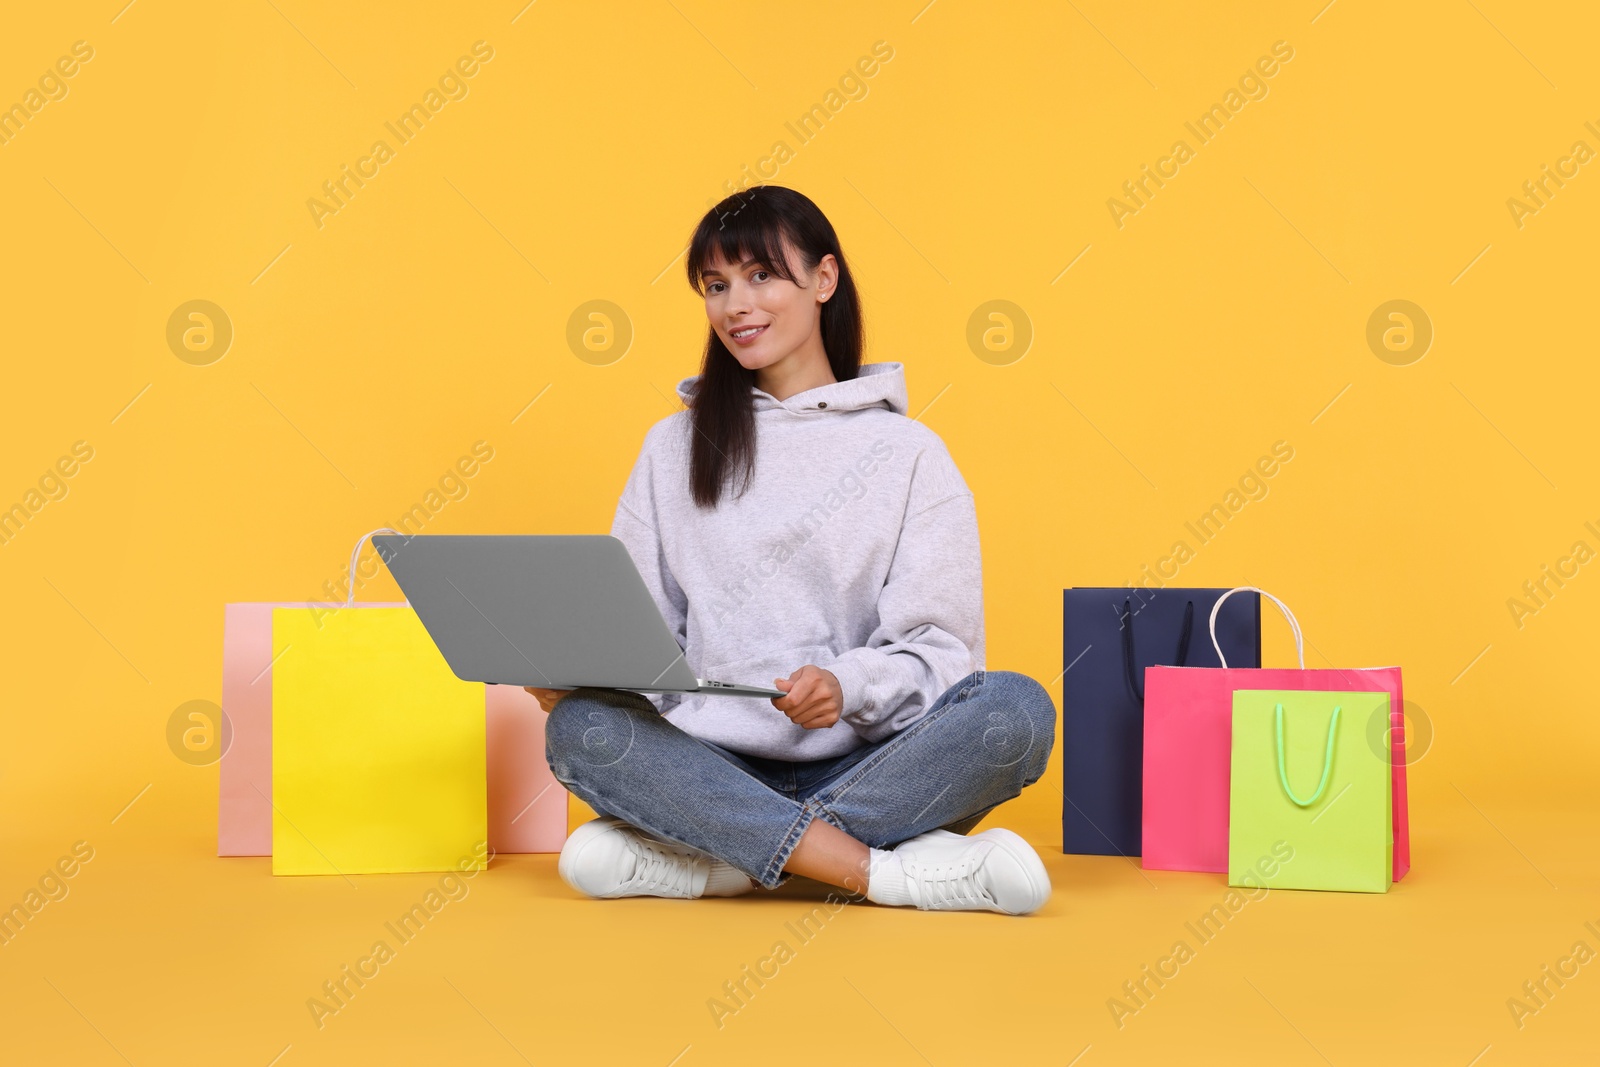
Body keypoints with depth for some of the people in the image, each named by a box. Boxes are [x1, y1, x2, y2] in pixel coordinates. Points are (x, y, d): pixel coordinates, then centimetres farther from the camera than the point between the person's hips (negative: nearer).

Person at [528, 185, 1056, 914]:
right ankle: (887, 870, -31)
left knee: (1016, 709, -29)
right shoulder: (674, 447, 17)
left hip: (867, 765, -1)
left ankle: (711, 858, -27)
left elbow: (939, 647, -1)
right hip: (714, 765, 1)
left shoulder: (906, 451, 8)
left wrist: (848, 685, -22)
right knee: (578, 729, -28)